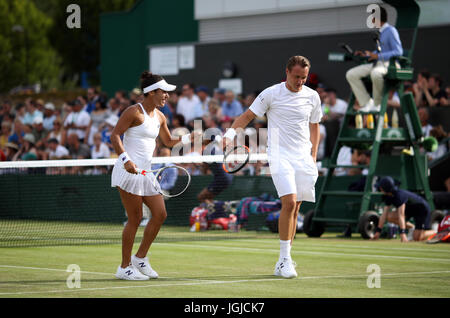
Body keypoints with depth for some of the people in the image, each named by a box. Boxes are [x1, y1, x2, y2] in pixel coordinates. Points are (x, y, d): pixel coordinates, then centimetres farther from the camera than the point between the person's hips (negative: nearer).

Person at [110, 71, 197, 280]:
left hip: (145, 172, 8)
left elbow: (169, 142, 27)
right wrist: (125, 159, -26)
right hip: (129, 170, -8)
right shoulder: (134, 112, -9)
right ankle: (125, 267, 4)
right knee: (135, 218, -6)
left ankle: (140, 258, 17)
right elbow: (115, 135, -14)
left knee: (160, 214, 3)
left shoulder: (160, 117, 14)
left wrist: (190, 137, 12)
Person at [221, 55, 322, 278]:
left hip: (303, 158, 4)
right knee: (289, 203, -20)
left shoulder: (312, 97, 9)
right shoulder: (271, 94, -2)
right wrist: (231, 132, -13)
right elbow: (248, 115, 3)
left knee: (294, 209, 5)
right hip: (280, 157, -4)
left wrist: (313, 157, 13)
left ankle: (284, 262, 13)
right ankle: (284, 258, -14)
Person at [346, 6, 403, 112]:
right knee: (351, 74, -4)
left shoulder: (391, 31, -10)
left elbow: (398, 52, -18)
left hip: (389, 65, -9)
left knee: (375, 73, -42)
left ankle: (376, 105, -23)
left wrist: (378, 56, -21)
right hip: (377, 64, 9)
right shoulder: (380, 32, 17)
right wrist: (366, 55, 12)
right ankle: (366, 103, -8)